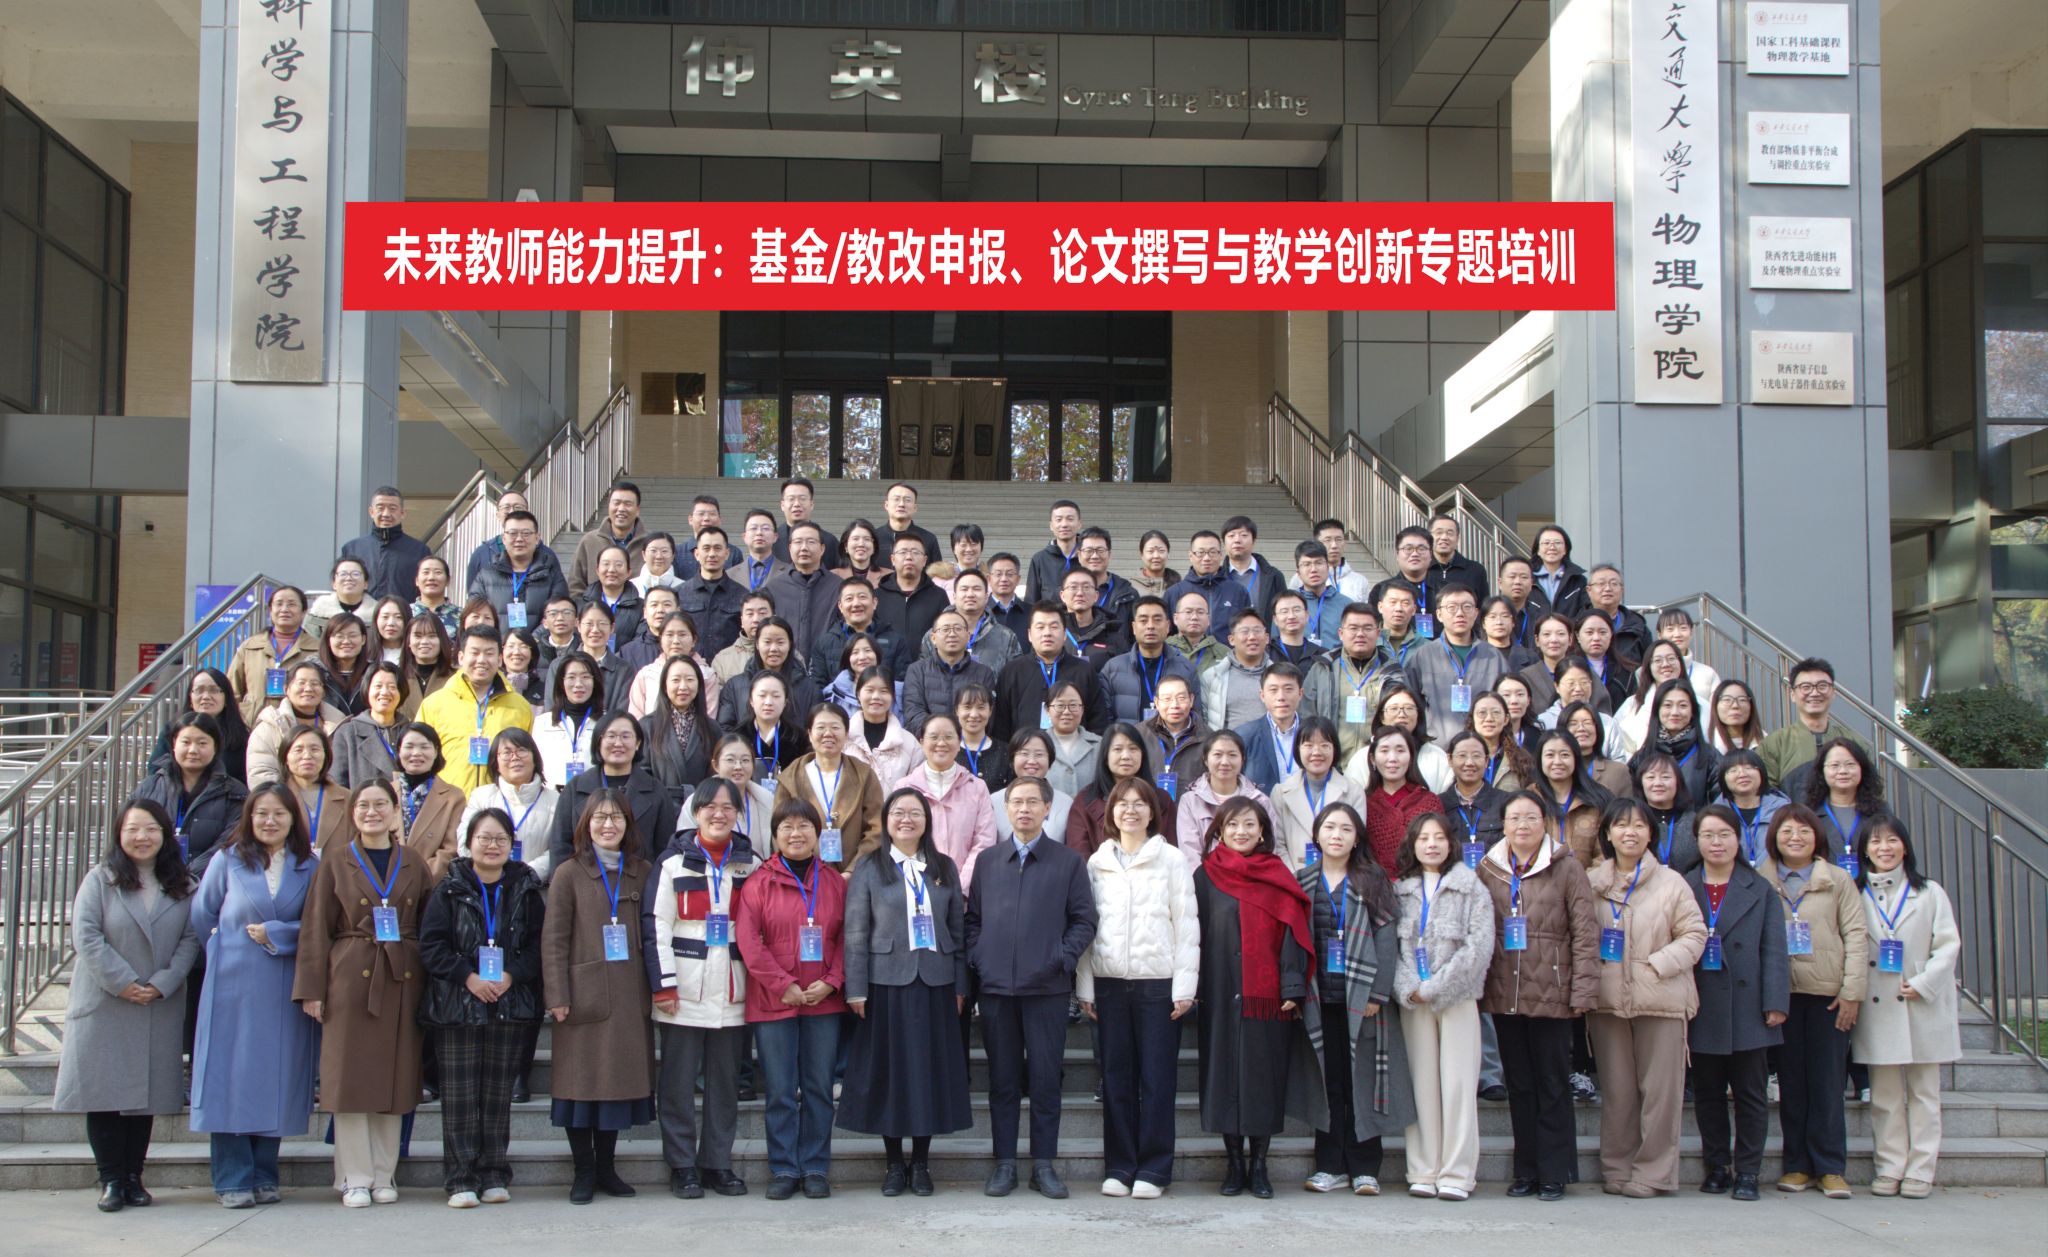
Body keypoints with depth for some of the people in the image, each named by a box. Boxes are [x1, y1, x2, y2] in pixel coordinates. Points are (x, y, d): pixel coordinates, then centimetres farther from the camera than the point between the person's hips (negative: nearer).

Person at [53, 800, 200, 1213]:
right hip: (103, 1005, -2)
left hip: (159, 1007, 2)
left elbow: (190, 939, 1)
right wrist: (121, 982, -15)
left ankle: (133, 1176, 13)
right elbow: (85, 935, -9)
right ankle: (111, 1179, 6)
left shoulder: (182, 886, 7)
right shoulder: (101, 879, 0)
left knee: (146, 1094, 5)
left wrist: (162, 984, -12)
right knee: (104, 1092, -2)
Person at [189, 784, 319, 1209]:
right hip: (234, 984, -1)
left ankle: (264, 1175, 13)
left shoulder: (310, 867, 4)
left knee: (277, 1077, 3)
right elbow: (202, 915, 14)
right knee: (231, 1078, -3)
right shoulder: (228, 862, 4)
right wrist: (225, 949, 14)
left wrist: (274, 934, -8)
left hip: (285, 991, 1)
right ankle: (232, 1179, 3)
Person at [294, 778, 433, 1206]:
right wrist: (312, 988, -4)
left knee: (394, 1078, 4)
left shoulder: (413, 864, 10)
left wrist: (431, 985, 0)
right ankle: (355, 1178, 6)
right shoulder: (336, 864, 6)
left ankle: (384, 1174, 13)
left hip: (402, 979, 2)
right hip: (350, 978, -1)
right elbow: (316, 929, 3)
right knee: (351, 1077, -2)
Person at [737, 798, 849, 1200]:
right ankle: (784, 1169, 13)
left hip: (824, 1001, 2)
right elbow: (748, 940, -7)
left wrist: (831, 981, -8)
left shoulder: (834, 881, 7)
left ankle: (815, 1168, 16)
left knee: (818, 1089, 7)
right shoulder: (760, 882, -1)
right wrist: (783, 985, -12)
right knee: (780, 1091, 3)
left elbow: (846, 937, 6)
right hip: (773, 1001, -2)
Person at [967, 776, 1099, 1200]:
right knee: (1002, 1079, 6)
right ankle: (1004, 1163, 13)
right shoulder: (987, 860, 13)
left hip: (1047, 987, -2)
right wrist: (976, 958, 0)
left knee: (1046, 1078, 1)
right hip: (995, 985, 2)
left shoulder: (1068, 862, 6)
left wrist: (1063, 958, -9)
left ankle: (1044, 1164, 9)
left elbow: (1084, 920, 4)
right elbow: (972, 917, 14)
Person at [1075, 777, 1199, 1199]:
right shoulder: (1097, 863, 11)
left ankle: (1153, 1169, 5)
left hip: (1158, 980, -2)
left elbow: (1186, 924, 0)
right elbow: (1085, 925, 10)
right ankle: (1118, 1167, 12)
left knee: (1157, 1077, -1)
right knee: (1116, 1077, 5)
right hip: (1109, 981, 2)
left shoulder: (1171, 859, 3)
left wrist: (1184, 986, -6)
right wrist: (1084, 986, 4)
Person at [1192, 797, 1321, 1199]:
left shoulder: (1279, 877, 6)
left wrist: (1292, 988, -7)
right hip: (1220, 995, 1)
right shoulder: (1206, 877, 7)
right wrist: (1194, 987, -3)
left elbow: (1292, 933, 2)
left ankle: (1258, 1165, 9)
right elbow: (1195, 932, 5)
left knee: (1264, 1074, 1)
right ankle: (1235, 1164, 11)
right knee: (1225, 1075, 2)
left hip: (1266, 995, 0)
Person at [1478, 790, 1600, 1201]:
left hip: (1551, 994, -3)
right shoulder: (1488, 870, 8)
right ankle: (1526, 1171, 18)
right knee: (1519, 1085, 10)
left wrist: (1583, 991, -11)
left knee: (1552, 1085, 3)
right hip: (1504, 995, 4)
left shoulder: (1567, 869, -3)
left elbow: (1586, 934, -5)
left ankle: (1554, 1173, 10)